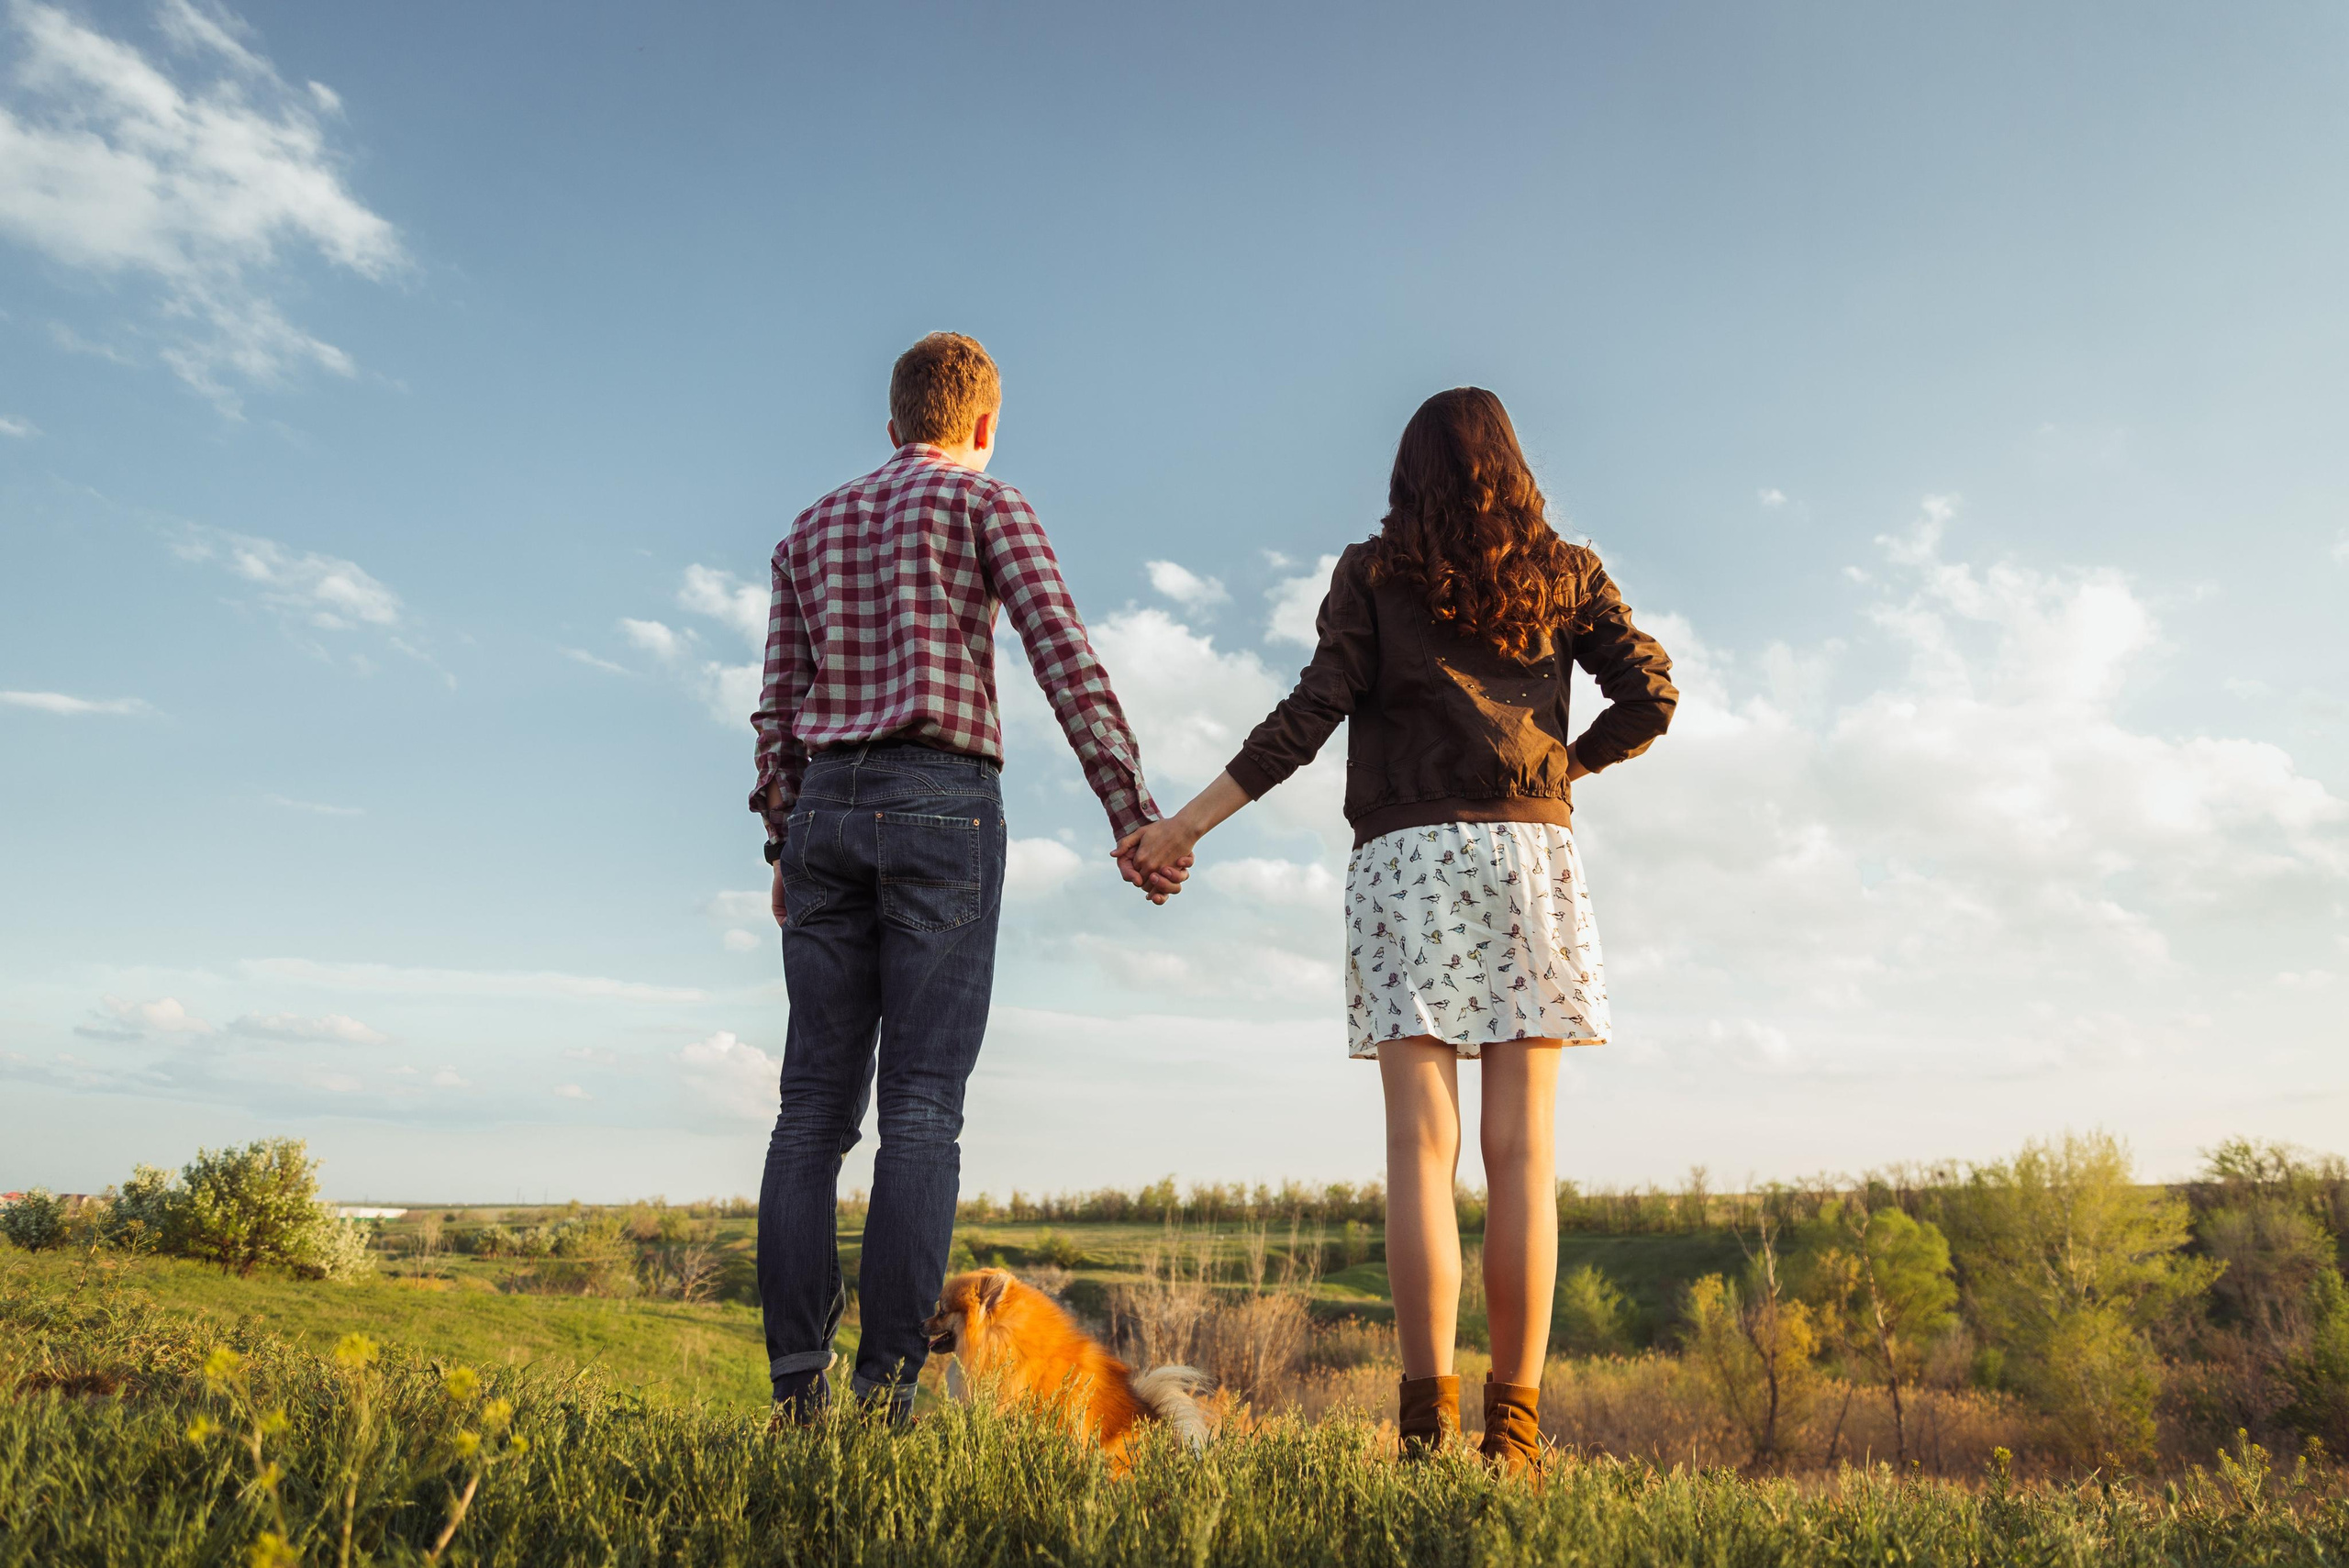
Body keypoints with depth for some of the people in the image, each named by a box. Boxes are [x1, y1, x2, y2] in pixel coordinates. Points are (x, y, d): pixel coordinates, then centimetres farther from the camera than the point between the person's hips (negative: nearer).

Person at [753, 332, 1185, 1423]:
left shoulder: (812, 530, 22)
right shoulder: (986, 504, 6)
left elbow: (780, 708, 16)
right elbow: (1069, 666, -6)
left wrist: (784, 854, 20)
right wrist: (1138, 821, -8)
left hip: (829, 812, 5)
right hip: (943, 810, -4)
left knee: (816, 1106, 3)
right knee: (921, 1110, -8)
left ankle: (796, 1384, -2)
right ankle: (886, 1391, -11)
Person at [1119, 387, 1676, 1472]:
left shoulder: (1372, 572, 9)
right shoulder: (1565, 572, 14)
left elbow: (1311, 714, -2)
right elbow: (1649, 697, 4)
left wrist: (1186, 824, 0)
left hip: (1407, 854, -1)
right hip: (1530, 850, 1)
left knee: (1422, 1145, -5)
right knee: (1522, 1151, 1)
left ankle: (1428, 1418, -9)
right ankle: (1514, 1425, 3)